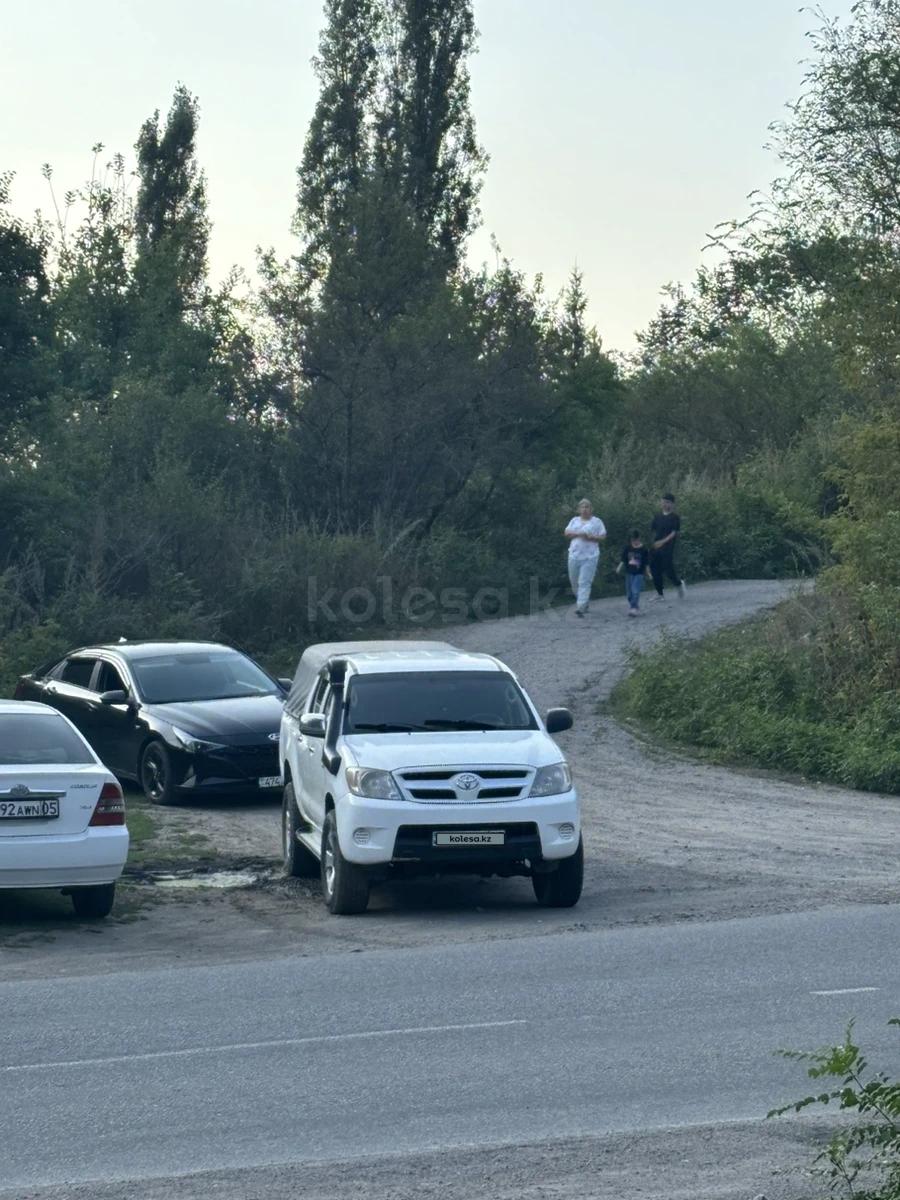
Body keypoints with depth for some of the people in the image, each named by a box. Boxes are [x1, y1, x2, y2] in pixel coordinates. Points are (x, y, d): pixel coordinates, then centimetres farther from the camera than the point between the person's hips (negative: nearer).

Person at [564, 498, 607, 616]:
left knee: (584, 582, -11)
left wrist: (591, 537, -16)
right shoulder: (574, 520, 15)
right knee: (574, 580, 9)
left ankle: (581, 608, -16)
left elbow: (603, 536, 0)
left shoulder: (597, 521, 5)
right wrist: (578, 534, -11)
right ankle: (583, 600, 32)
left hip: (589, 557, -4)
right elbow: (567, 533, 6)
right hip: (574, 555, 4)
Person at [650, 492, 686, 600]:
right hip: (656, 548, 5)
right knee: (655, 570, 2)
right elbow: (652, 531, 17)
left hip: (668, 548, -5)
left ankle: (679, 583, 21)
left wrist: (663, 541, -19)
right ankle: (660, 594, 12)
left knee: (669, 570, -9)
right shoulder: (657, 516, 13)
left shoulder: (675, 517, -2)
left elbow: (675, 533, -10)